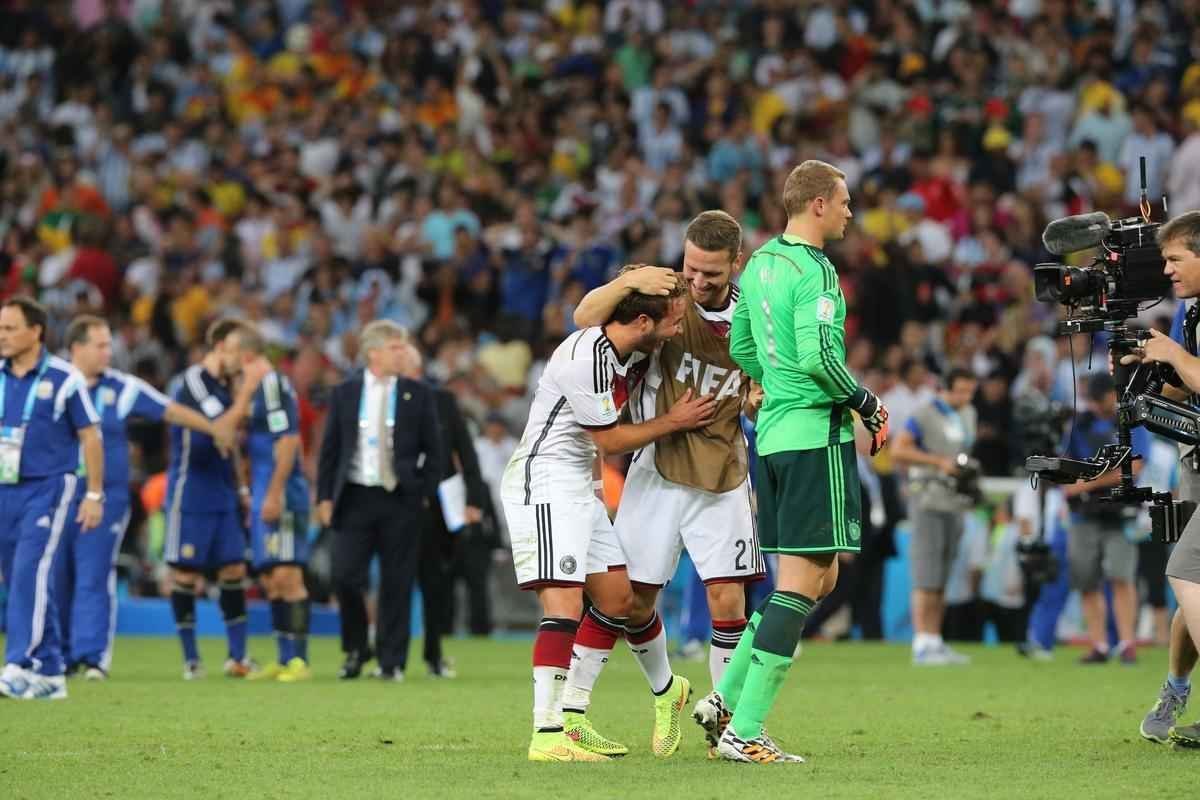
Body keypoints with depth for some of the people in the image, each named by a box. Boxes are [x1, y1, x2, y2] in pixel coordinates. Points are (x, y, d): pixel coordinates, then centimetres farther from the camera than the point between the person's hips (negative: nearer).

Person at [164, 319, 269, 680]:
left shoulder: (223, 385, 13)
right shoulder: (192, 380, -12)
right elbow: (221, 427, -22)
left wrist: (240, 487, 13)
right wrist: (249, 386, -20)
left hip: (223, 494, 8)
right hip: (191, 493, -8)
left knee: (233, 570, 4)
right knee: (186, 573, 0)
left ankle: (237, 656, 8)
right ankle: (191, 659, 7)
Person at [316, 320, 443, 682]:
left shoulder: (418, 394, 4)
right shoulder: (345, 393, 6)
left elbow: (433, 450, 8)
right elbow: (329, 448, 8)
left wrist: (424, 492, 0)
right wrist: (325, 496, 2)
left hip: (400, 501, 0)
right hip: (355, 498, 0)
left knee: (396, 584, 1)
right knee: (345, 577, -6)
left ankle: (391, 662, 8)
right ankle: (356, 651, 16)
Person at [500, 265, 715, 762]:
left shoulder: (637, 352, 4)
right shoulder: (586, 359, -24)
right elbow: (611, 441, -15)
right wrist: (673, 422, -1)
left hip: (582, 488, 9)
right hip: (544, 484, -9)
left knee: (620, 598, 14)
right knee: (564, 605, -19)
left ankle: (668, 689, 36)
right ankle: (547, 734, -24)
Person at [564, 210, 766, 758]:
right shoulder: (664, 294, -8)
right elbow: (585, 319, -19)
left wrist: (759, 401, -9)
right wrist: (627, 282, -34)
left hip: (723, 476, 3)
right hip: (659, 471, -3)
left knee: (728, 600, -3)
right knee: (631, 599, -4)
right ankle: (569, 711, 3)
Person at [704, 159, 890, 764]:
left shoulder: (761, 262, 13)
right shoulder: (814, 272, -14)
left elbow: (740, 346, 21)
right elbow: (817, 356, -23)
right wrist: (865, 403, -9)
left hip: (773, 430, 9)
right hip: (816, 436, -9)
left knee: (819, 578, 17)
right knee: (802, 584, -6)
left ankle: (727, 698, 13)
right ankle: (744, 731, -9)